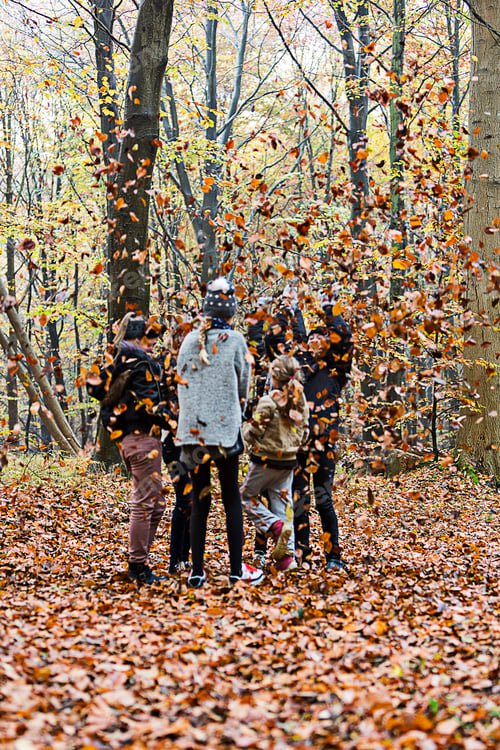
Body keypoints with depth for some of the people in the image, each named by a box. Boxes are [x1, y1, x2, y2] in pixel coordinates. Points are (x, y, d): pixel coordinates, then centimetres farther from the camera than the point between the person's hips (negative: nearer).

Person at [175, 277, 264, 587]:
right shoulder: (234, 339, -5)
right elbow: (243, 381, 5)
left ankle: (197, 571, 8)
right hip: (225, 427, -3)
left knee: (199, 499, 9)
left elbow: (181, 383, 10)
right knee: (232, 498, 5)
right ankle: (237, 569, 6)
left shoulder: (189, 340, 6)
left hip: (192, 429, 3)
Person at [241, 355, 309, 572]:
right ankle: (287, 555, 3)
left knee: (246, 496, 11)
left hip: (266, 460, -6)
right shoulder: (301, 401, 3)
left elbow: (251, 434, -13)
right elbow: (303, 434, 11)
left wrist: (246, 425, 8)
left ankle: (275, 525, -9)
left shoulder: (269, 401, -16)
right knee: (283, 505, 9)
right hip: (289, 462, 6)